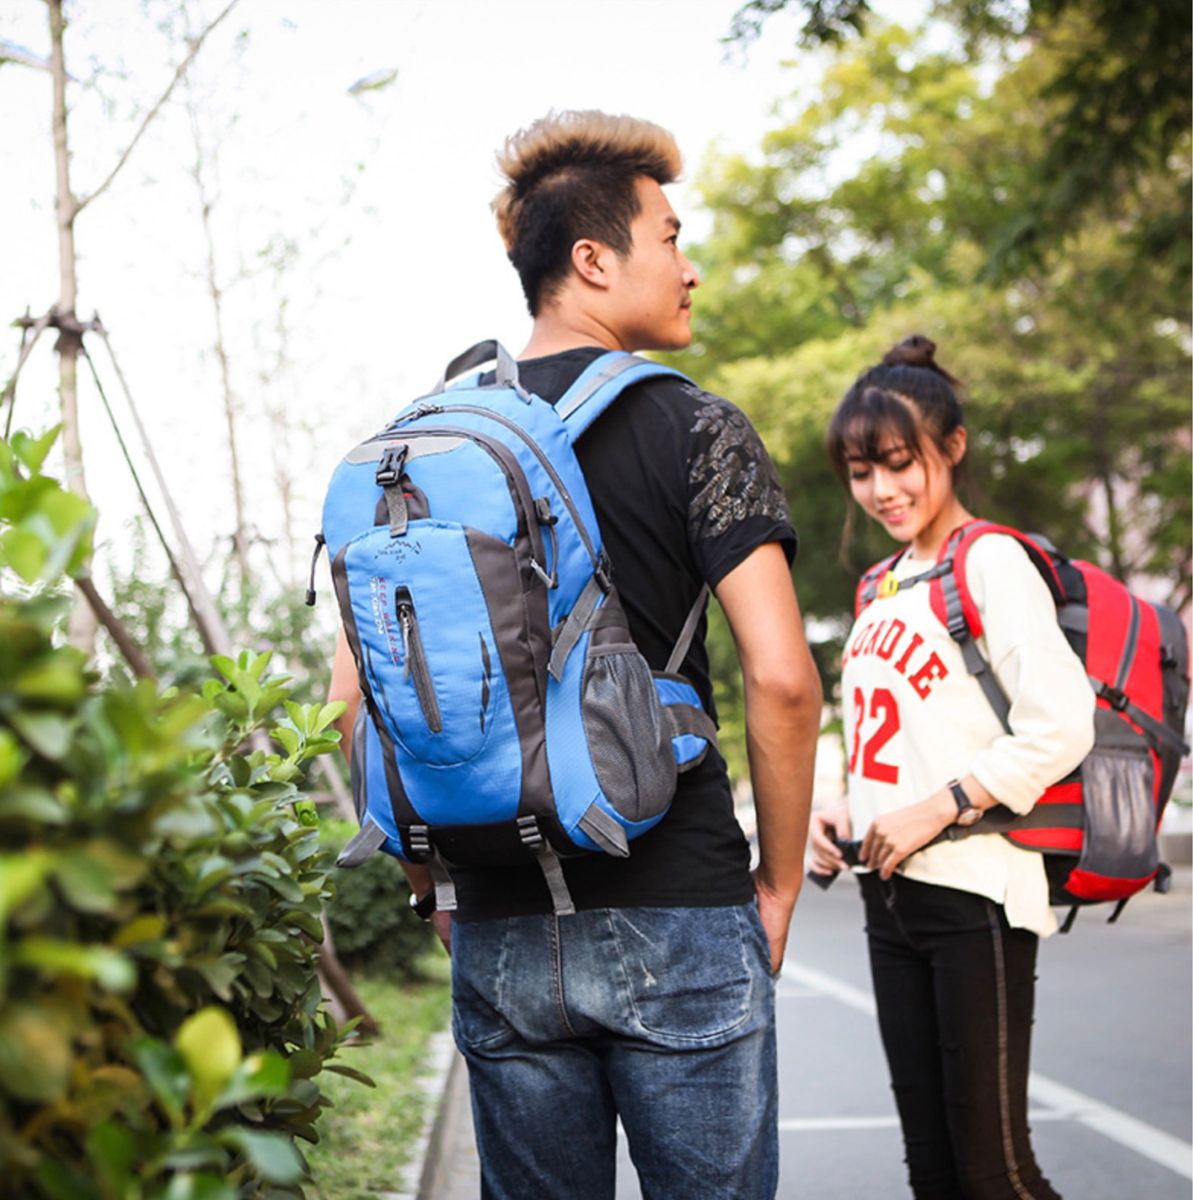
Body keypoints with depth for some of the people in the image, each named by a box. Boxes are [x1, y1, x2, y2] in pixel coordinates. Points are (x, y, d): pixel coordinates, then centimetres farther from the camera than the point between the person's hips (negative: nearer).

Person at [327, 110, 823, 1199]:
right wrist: (779, 882, 0)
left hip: (499, 934, 4)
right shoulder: (693, 428, -6)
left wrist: (435, 883, 14)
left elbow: (356, 691, 6)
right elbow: (783, 680, -13)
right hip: (678, 921, -4)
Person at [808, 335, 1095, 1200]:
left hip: (974, 894, -8)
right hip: (890, 895, 8)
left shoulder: (992, 562, -7)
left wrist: (936, 810, -18)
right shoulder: (883, 586, 16)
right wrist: (844, 817, 5)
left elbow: (1062, 726, -17)